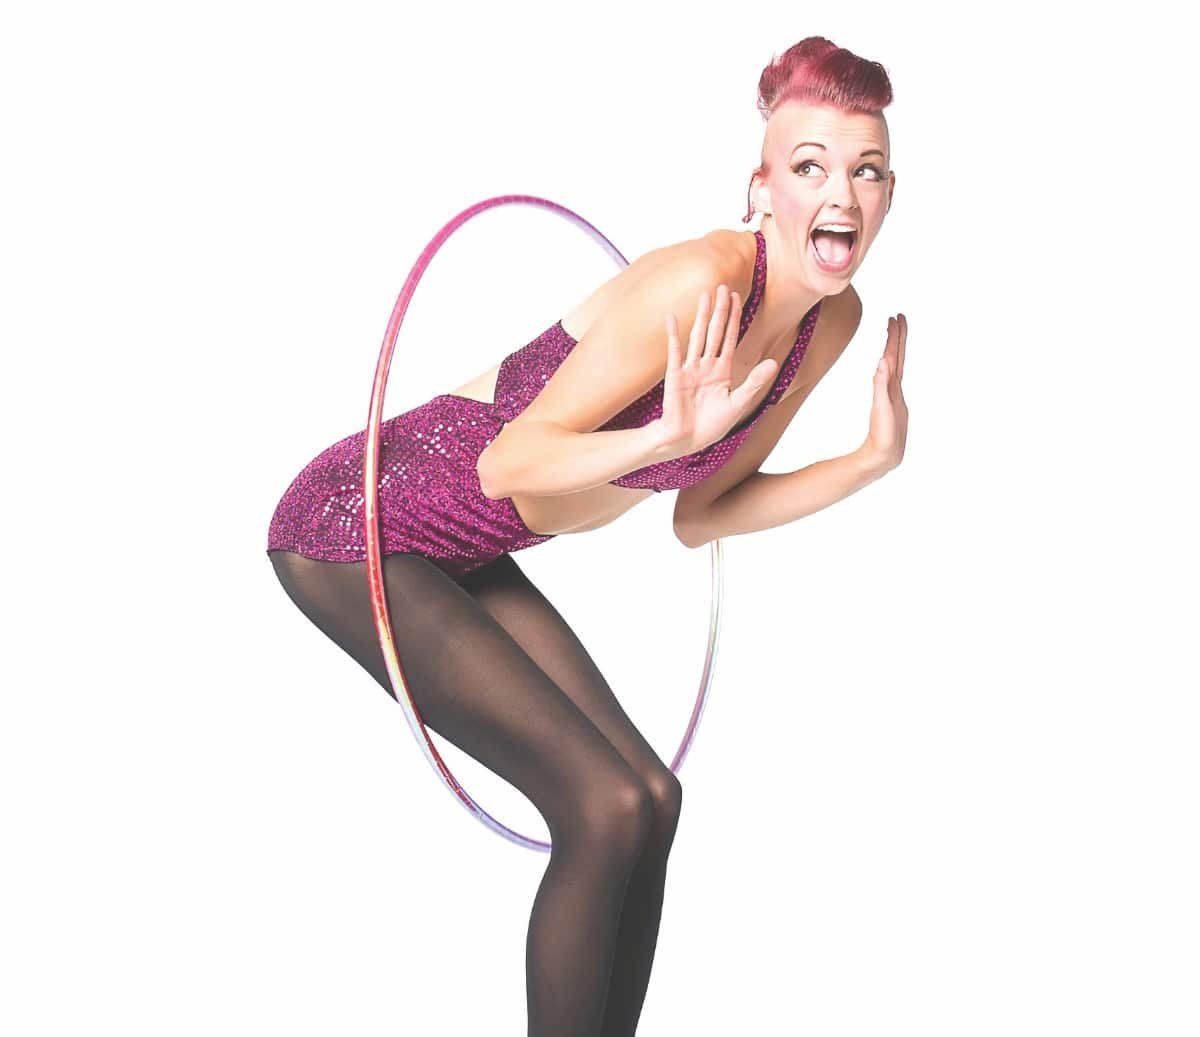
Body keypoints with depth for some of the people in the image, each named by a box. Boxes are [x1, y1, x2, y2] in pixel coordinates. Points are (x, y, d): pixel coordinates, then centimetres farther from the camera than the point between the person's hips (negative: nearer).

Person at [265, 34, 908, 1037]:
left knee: (651, 801, 4)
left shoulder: (832, 320, 0)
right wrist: (668, 436, -39)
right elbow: (509, 466, -25)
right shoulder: (703, 281, -27)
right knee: (604, 807, -14)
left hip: (464, 556, 8)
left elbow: (699, 515, 6)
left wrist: (874, 458, -1)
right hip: (354, 526, -8)